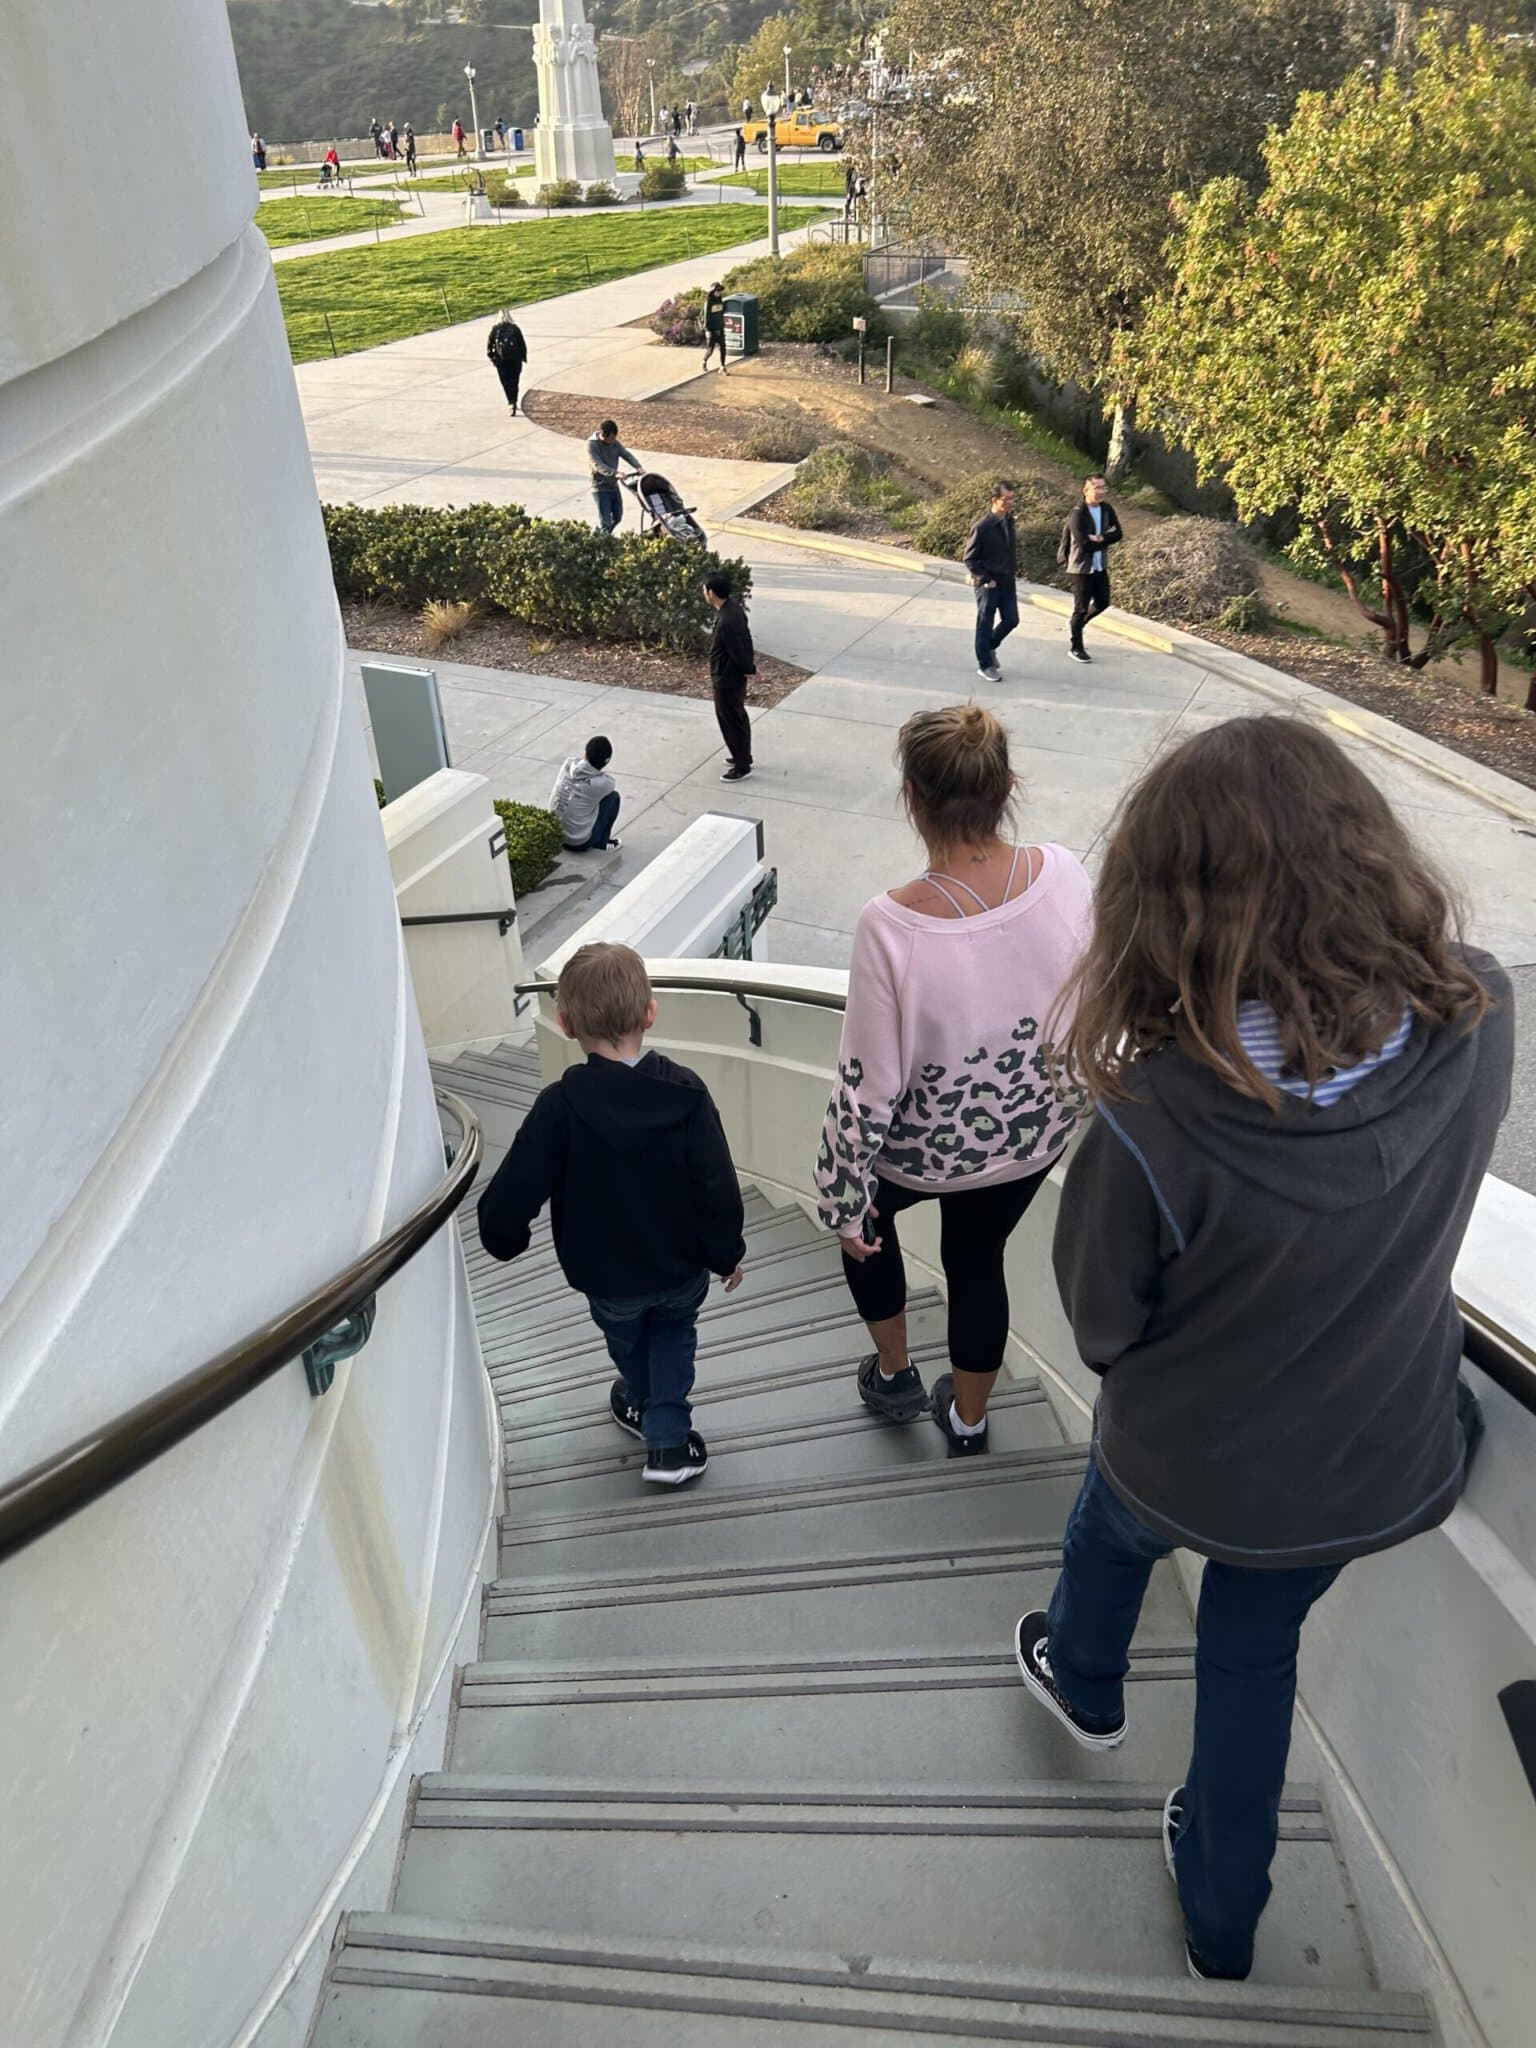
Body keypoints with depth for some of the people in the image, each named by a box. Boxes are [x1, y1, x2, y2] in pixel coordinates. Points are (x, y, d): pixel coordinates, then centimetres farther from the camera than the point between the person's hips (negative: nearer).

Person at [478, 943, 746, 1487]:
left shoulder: (560, 1106, -25)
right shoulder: (685, 1092, -21)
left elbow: (514, 1191, -21)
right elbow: (718, 1186, -17)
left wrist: (504, 1237, 1)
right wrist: (727, 1254, -1)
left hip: (606, 1275, 0)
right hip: (682, 1268, 1)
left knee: (625, 1336, 31)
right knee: (673, 1330, 31)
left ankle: (644, 1405, 56)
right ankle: (669, 1439, 24)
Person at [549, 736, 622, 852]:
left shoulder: (569, 763, -9)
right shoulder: (600, 783, -21)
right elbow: (613, 785, 5)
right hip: (579, 843, -6)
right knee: (613, 797, 6)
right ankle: (600, 843, 18)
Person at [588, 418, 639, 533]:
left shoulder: (615, 443, 3)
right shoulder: (592, 444, -16)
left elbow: (627, 455, -3)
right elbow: (597, 465, -28)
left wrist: (638, 467, -24)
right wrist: (614, 473, -44)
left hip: (613, 486, 7)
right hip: (600, 488, -7)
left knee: (617, 516, 19)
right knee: (605, 522, -10)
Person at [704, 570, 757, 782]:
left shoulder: (726, 621, -33)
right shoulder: (734, 605, -1)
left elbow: (738, 650, -24)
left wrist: (748, 669, -7)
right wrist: (749, 664, 16)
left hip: (727, 678, -10)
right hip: (734, 675, 10)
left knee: (731, 721, 5)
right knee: (738, 717, 23)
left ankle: (742, 767, 17)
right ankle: (743, 756, 39)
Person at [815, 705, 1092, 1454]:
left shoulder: (892, 926, -34)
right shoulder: (1065, 876, -21)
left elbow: (869, 1085, -23)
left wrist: (844, 1200, -8)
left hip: (923, 1147, -3)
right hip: (1034, 1135, 4)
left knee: (867, 1215, 31)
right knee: (978, 1259, 29)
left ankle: (894, 1374, 49)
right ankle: (967, 1423, 52)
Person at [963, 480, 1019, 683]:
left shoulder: (1009, 521, 2)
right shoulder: (982, 527, -19)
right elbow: (969, 558, -13)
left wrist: (1013, 571, 9)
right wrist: (986, 579, -14)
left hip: (1008, 582, 7)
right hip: (988, 584, -7)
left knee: (1011, 620, 10)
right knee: (985, 625, 5)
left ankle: (990, 647, 35)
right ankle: (984, 665, 18)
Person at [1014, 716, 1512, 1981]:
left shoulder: (1154, 1127, -39)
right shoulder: (1478, 1019, -26)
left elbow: (1101, 1324, -18)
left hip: (1188, 1468, -3)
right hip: (1379, 1465, 3)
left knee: (1110, 1532, 33)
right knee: (1255, 1653, 30)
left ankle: (1085, 1686, 65)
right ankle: (1224, 1917, 53)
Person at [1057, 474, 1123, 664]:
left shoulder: (1107, 509, 1)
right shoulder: (1078, 515, -18)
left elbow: (1118, 535, -4)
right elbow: (1085, 544, -24)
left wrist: (1100, 539, -20)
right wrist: (1107, 538, -13)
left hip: (1101, 566, 6)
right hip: (1081, 568, -6)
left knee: (1102, 602, 13)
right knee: (1081, 608, 2)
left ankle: (1075, 626, 37)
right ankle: (1075, 647, 18)